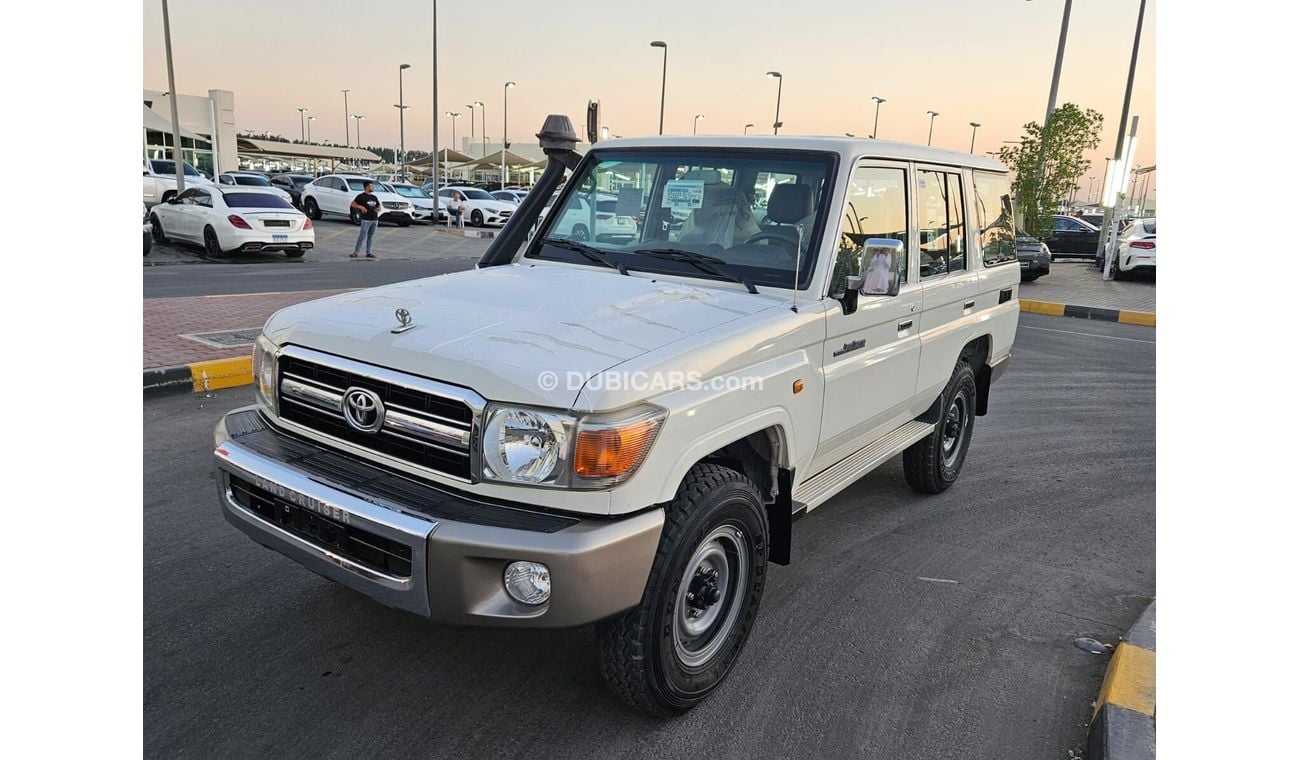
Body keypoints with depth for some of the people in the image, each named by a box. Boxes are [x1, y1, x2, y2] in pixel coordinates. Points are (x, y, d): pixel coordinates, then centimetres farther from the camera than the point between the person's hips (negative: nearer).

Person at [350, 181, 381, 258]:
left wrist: (377, 209, 1)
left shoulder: (374, 197, 16)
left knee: (370, 236, 8)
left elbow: (378, 207, 24)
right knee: (362, 236, -8)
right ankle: (356, 252, -3)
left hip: (375, 219, 6)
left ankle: (368, 252, 12)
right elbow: (352, 204, -3)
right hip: (366, 220, -6)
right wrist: (360, 206, -19)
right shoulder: (361, 196, -3)